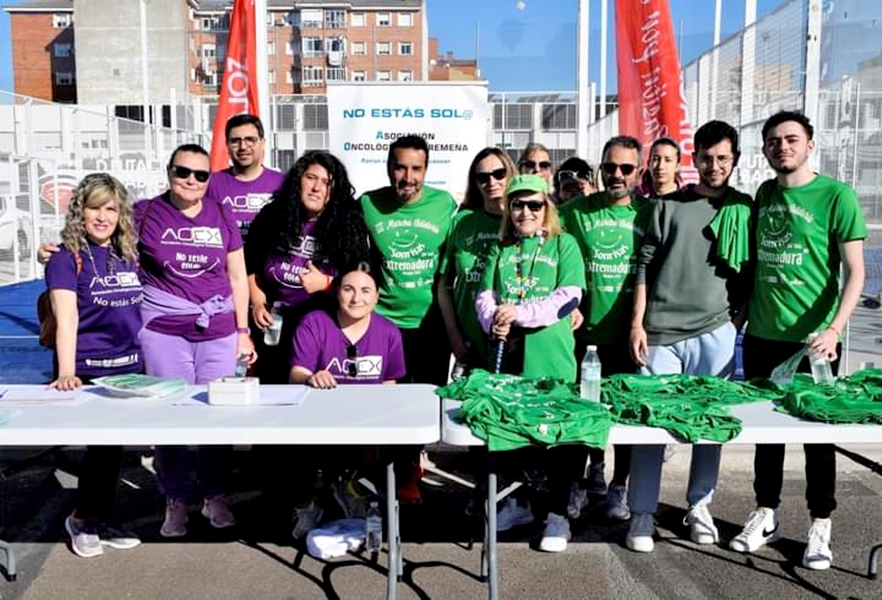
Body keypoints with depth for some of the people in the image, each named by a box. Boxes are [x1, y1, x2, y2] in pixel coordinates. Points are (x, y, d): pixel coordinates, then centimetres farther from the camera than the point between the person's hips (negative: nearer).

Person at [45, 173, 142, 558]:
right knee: (105, 444, -2)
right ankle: (82, 520, 21)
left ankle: (98, 522, 28)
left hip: (131, 368, 5)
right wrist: (66, 374, -26)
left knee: (113, 444, 12)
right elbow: (66, 320, -17)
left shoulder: (129, 255, 9)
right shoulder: (67, 258, -7)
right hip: (90, 372, -5)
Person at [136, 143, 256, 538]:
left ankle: (215, 496, 21)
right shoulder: (145, 214, 3)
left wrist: (243, 332, 9)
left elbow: (237, 276, 11)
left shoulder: (222, 216, 8)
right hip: (163, 332, -1)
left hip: (218, 332, 2)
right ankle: (175, 501, 19)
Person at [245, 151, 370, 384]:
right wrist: (258, 304, -6)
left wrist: (326, 283, -22)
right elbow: (251, 267, 8)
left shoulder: (347, 226, -8)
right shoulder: (272, 217, -1)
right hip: (274, 328, 3)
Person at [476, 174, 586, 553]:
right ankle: (519, 502, 30)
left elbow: (569, 297, -9)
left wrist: (520, 312, -17)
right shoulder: (500, 249, 14)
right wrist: (493, 320, -15)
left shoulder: (564, 244, 3)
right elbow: (484, 295, 6)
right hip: (507, 355, 4)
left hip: (552, 358, -4)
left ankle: (558, 514, 16)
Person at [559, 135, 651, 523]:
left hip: (629, 331, 1)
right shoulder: (576, 211, 0)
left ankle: (618, 487, 27)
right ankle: (589, 476, 29)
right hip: (586, 329, 0)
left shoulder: (650, 213, 2)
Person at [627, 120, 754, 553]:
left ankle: (699, 506, 24)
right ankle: (642, 514, 9)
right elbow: (644, 266, 5)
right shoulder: (668, 205, 7)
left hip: (715, 333, 1)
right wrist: (637, 323, -1)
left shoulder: (746, 210, 10)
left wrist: (737, 322, 3)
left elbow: (750, 275, 13)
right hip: (661, 332, -1)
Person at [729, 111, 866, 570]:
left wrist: (834, 329, -21)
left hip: (813, 339, -4)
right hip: (761, 335, 5)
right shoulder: (764, 194, 8)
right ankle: (766, 515, 27)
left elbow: (855, 272, -10)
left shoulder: (836, 196, -7)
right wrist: (743, 307, 10)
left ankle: (820, 526, 22)